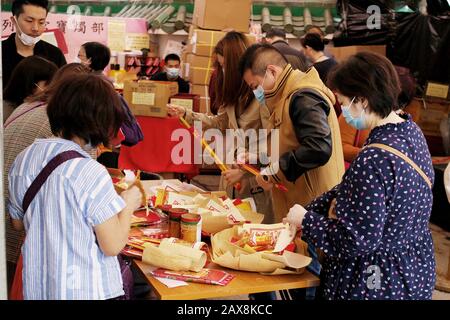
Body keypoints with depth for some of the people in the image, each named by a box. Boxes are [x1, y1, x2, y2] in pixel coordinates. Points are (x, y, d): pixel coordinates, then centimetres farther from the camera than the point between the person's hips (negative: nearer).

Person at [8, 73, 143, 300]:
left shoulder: (22, 160, -4)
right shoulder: (91, 173, -23)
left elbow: (18, 222, 10)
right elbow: (113, 245, -19)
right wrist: (129, 204, -4)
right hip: (87, 290, -6)